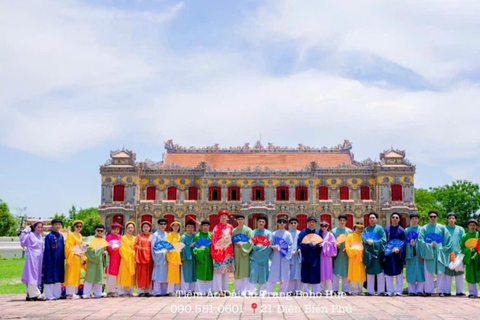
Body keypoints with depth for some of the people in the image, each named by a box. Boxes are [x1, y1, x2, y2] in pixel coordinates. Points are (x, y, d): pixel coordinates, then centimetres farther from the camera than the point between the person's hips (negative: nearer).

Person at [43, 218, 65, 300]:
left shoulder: (61, 236, 11)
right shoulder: (49, 236, -9)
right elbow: (47, 250, -12)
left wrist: (63, 259, 7)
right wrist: (50, 261, -16)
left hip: (59, 261, 7)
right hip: (51, 260, -7)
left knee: (58, 277, 10)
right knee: (50, 278, -2)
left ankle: (57, 294, 16)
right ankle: (49, 295, 2)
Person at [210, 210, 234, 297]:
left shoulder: (230, 227, 9)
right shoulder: (217, 228, -1)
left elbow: (232, 238, 13)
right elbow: (214, 239, -4)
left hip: (228, 251, 4)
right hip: (219, 251, -4)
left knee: (227, 270, 6)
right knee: (219, 270, -7)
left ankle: (224, 289, 12)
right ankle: (219, 290, -8)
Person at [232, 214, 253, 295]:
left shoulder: (248, 230, 1)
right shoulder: (234, 231, 14)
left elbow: (251, 242, -7)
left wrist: (241, 244, -14)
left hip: (245, 253, -4)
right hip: (236, 254, 4)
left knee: (244, 271, -6)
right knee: (237, 273, 5)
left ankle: (244, 291, -4)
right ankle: (237, 291, 11)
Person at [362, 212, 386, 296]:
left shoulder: (379, 228, 3)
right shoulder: (366, 229, 16)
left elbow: (383, 240, -6)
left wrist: (374, 242, -16)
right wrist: (367, 241, -8)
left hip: (377, 252, -4)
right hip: (368, 253, 4)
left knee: (379, 272, -4)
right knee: (369, 272, 5)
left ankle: (381, 291, -1)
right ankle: (370, 291, 9)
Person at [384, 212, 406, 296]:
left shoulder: (401, 230, 1)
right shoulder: (386, 229, 8)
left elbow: (404, 242, -6)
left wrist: (398, 248, -25)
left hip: (398, 254, -2)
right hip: (388, 254, 2)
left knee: (398, 272, 2)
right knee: (388, 272, 3)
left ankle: (398, 290, 8)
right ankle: (390, 290, 10)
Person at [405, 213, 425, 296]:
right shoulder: (407, 230, 12)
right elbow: (405, 242, 8)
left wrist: (422, 254, -9)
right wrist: (409, 243, -15)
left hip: (419, 253, -1)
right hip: (410, 253, 1)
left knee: (420, 271, -3)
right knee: (411, 272, 0)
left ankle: (419, 290, 1)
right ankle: (411, 290, 3)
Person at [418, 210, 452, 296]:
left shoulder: (441, 228, 8)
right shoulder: (424, 228, 4)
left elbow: (448, 238, 11)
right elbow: (420, 239, -2)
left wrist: (443, 248, 3)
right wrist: (430, 245, -13)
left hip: (439, 252, 1)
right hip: (429, 253, -1)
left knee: (440, 272, 0)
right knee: (428, 272, -2)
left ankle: (440, 290, 6)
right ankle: (428, 290, 2)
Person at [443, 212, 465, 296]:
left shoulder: (460, 229, 13)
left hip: (458, 253, 1)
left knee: (459, 272, -2)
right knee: (447, 273, -1)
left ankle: (459, 291, 3)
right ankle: (447, 291, 2)